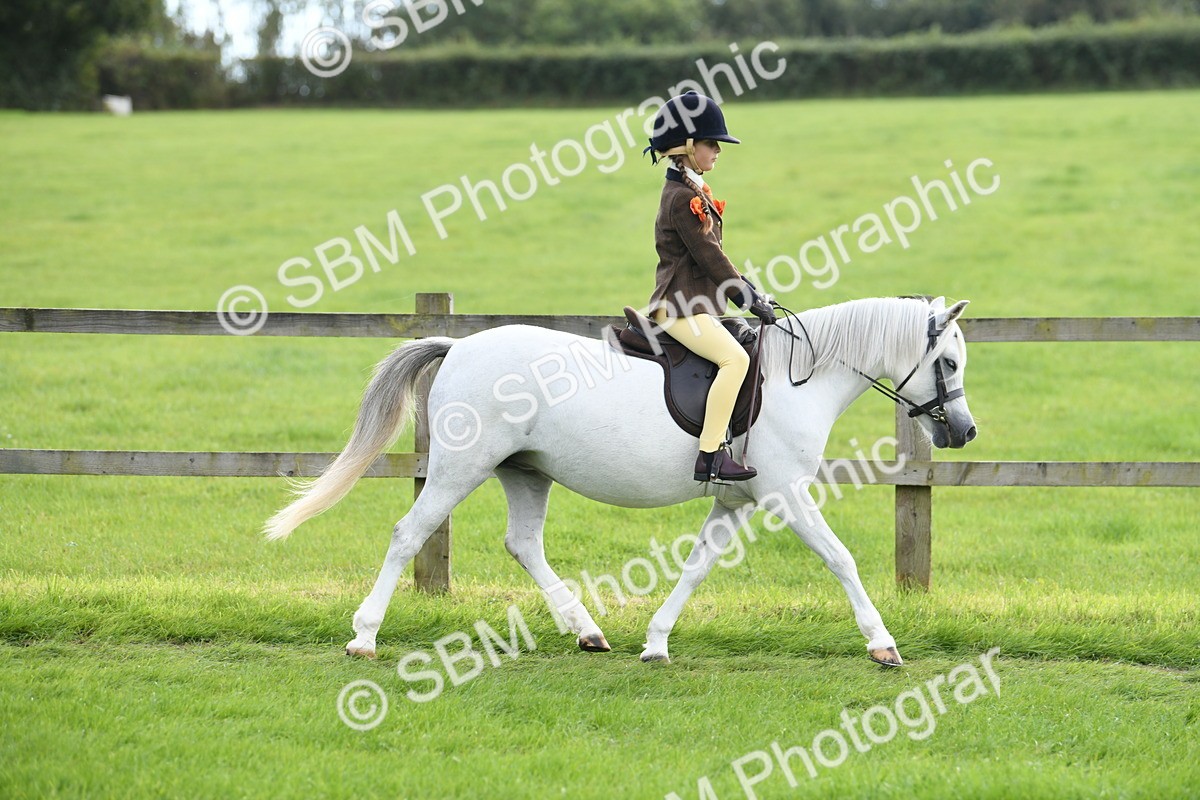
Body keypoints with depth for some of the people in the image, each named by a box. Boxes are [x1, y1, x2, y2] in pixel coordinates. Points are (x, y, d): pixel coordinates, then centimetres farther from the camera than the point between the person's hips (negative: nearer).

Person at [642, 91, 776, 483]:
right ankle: (709, 458, -28)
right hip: (679, 307, -11)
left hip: (694, 302, 11)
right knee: (734, 358, -26)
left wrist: (749, 290, 13)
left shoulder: (692, 191, 17)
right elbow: (710, 258, -18)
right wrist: (750, 300, -13)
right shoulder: (683, 198, -16)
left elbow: (712, 256, 20)